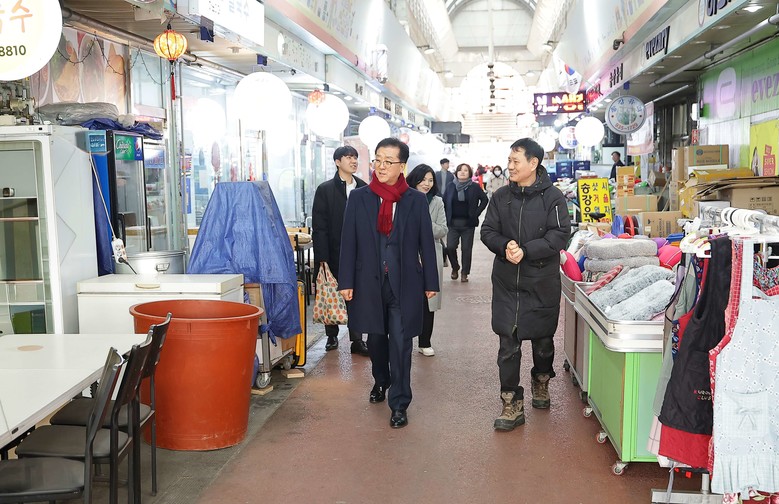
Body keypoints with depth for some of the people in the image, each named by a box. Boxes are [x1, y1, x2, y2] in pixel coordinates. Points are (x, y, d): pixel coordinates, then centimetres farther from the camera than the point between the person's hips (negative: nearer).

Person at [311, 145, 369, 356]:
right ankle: (332, 336, 24)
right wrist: (322, 258, -11)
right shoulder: (325, 190, -2)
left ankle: (357, 340, 7)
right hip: (334, 253, -2)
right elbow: (319, 227, -5)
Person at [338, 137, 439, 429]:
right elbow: (348, 242, 1)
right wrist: (346, 282, -2)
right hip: (370, 282, 2)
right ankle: (381, 380, 43)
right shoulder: (358, 198, 1)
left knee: (401, 344, -2)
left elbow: (426, 243, 3)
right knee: (375, 338, 16)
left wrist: (430, 282, 4)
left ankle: (399, 403, 10)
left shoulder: (416, 201, -1)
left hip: (404, 284, -2)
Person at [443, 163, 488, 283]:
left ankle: (465, 273, 14)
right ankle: (455, 268, 20)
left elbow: (484, 199, 5)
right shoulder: (451, 187, 5)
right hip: (453, 223, 2)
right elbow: (444, 201, 12)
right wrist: (446, 216, 3)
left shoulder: (474, 187, -1)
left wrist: (476, 213, -2)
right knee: (450, 247, -5)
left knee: (466, 249, 2)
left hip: (468, 223, -1)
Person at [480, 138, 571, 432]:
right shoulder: (501, 196, 4)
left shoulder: (552, 197, -6)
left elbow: (560, 235, -12)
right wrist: (505, 247, -17)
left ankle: (541, 382, 43)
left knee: (542, 338, 15)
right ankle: (513, 404, 5)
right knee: (508, 343, -2)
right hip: (506, 283, 2)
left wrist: (526, 251, -21)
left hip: (542, 281, -2)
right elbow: (488, 231, 4)